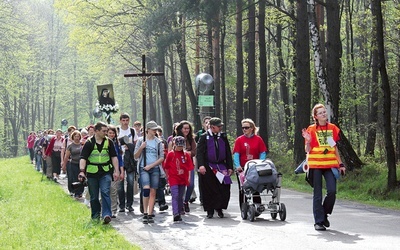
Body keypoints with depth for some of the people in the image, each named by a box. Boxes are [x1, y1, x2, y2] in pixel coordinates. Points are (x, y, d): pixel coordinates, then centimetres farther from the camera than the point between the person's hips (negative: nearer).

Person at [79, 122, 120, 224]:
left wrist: (116, 171, 2)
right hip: (92, 173, 0)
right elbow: (83, 158, -7)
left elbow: (114, 157, 8)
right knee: (94, 196, 8)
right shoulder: (89, 143, -2)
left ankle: (106, 215, -21)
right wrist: (82, 171, -19)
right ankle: (95, 216, 21)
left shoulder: (109, 142, 5)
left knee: (105, 192, -15)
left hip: (105, 172, 0)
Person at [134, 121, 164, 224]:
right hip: (143, 169, -2)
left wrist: (151, 165, -6)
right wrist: (141, 148, -10)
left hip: (155, 169, 2)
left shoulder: (158, 142, 9)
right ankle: (145, 213, -14)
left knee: (153, 192, 0)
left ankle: (150, 214, 4)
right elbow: (136, 156, 7)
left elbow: (161, 158, 6)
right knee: (146, 188, -19)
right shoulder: (141, 141, 6)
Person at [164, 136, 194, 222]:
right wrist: (168, 176, 6)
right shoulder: (170, 154, -1)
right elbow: (166, 167, 6)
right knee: (175, 196, -14)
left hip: (183, 179, 3)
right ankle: (175, 214, -22)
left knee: (180, 197, 10)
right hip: (173, 179, -3)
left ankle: (179, 214, 18)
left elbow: (189, 167, 7)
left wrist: (188, 178, 2)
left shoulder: (186, 155, 5)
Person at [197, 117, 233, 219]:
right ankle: (210, 210, 11)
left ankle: (219, 208, 10)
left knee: (224, 189, -5)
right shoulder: (204, 137, -1)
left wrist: (230, 167, 7)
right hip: (208, 168, -3)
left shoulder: (223, 137, 10)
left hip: (221, 166, 3)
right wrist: (201, 165, -21)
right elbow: (199, 152, -7)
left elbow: (228, 153, 14)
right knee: (208, 190, 1)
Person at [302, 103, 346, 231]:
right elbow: (308, 150, 2)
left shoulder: (332, 128, 11)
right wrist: (308, 141, -18)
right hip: (315, 165, -2)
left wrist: (340, 164, 14)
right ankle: (319, 221, 7)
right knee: (317, 194, 0)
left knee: (332, 191, -11)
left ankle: (324, 214, 12)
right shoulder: (311, 129, 1)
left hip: (330, 164, 2)